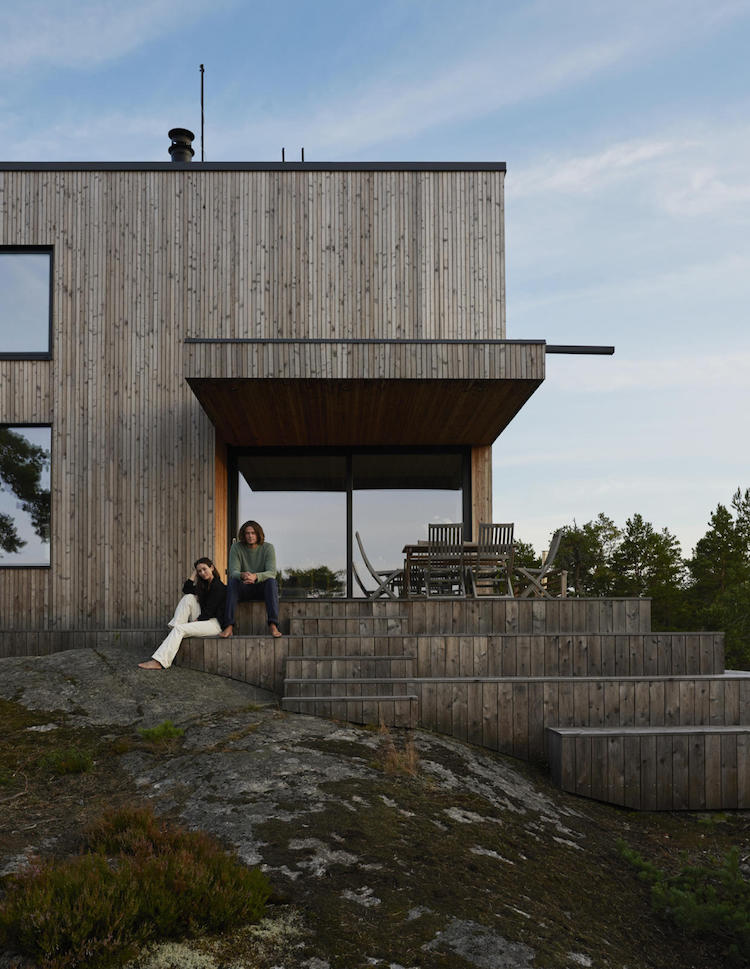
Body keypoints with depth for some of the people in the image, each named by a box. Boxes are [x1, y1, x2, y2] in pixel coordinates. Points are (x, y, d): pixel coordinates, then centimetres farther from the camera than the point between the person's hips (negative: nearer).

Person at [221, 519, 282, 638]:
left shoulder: (268, 547, -7)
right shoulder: (236, 547, -5)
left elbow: (272, 572, -19)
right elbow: (233, 571, -15)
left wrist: (255, 576, -40)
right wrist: (242, 575, -40)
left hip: (262, 588, -1)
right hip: (243, 589, 1)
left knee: (271, 581, -32)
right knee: (232, 580, -29)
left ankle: (273, 625, -39)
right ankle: (229, 626, -36)